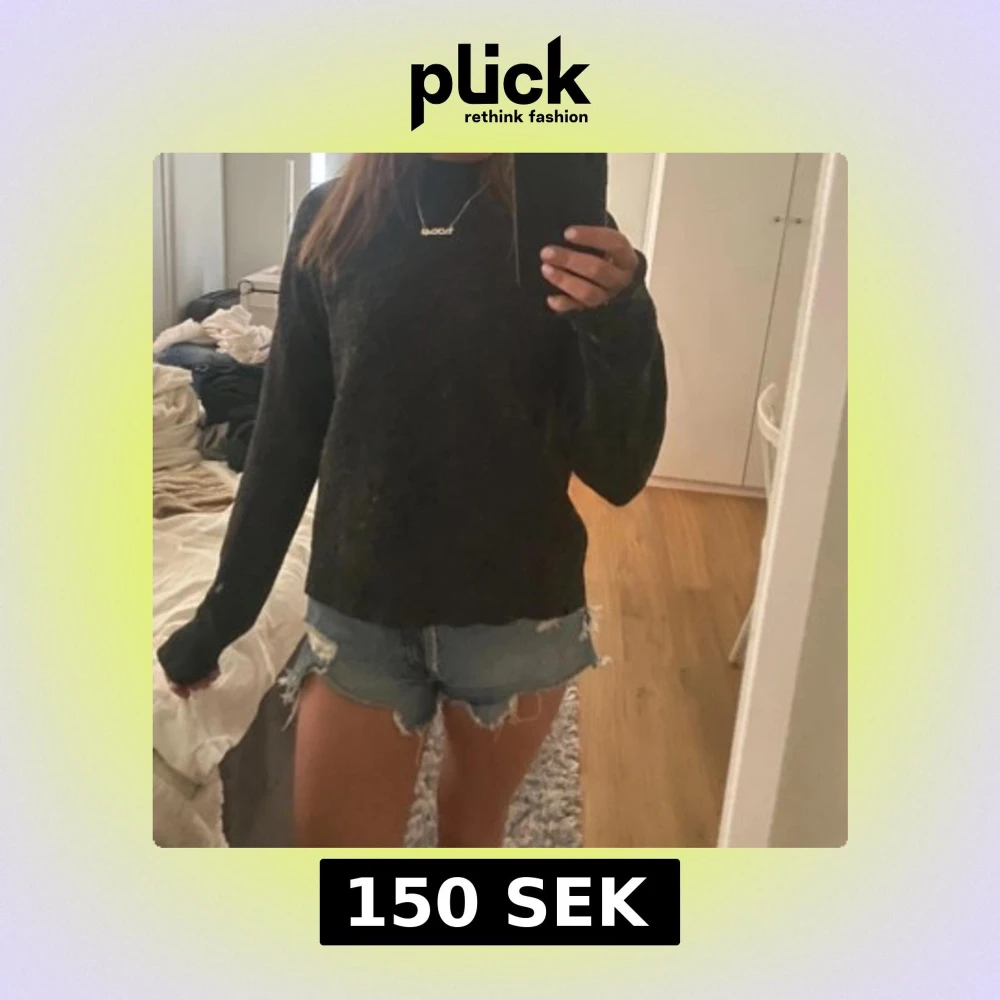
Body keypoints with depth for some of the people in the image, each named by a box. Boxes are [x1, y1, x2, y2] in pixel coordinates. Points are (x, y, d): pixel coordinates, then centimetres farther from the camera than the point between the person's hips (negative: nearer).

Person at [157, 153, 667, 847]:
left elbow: (616, 472, -10)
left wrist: (622, 323, -28)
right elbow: (285, 439, 3)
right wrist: (220, 615, 8)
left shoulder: (564, 224, -7)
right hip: (358, 612, 1)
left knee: (473, 830, 20)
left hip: (521, 612, 0)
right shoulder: (330, 218, -2)